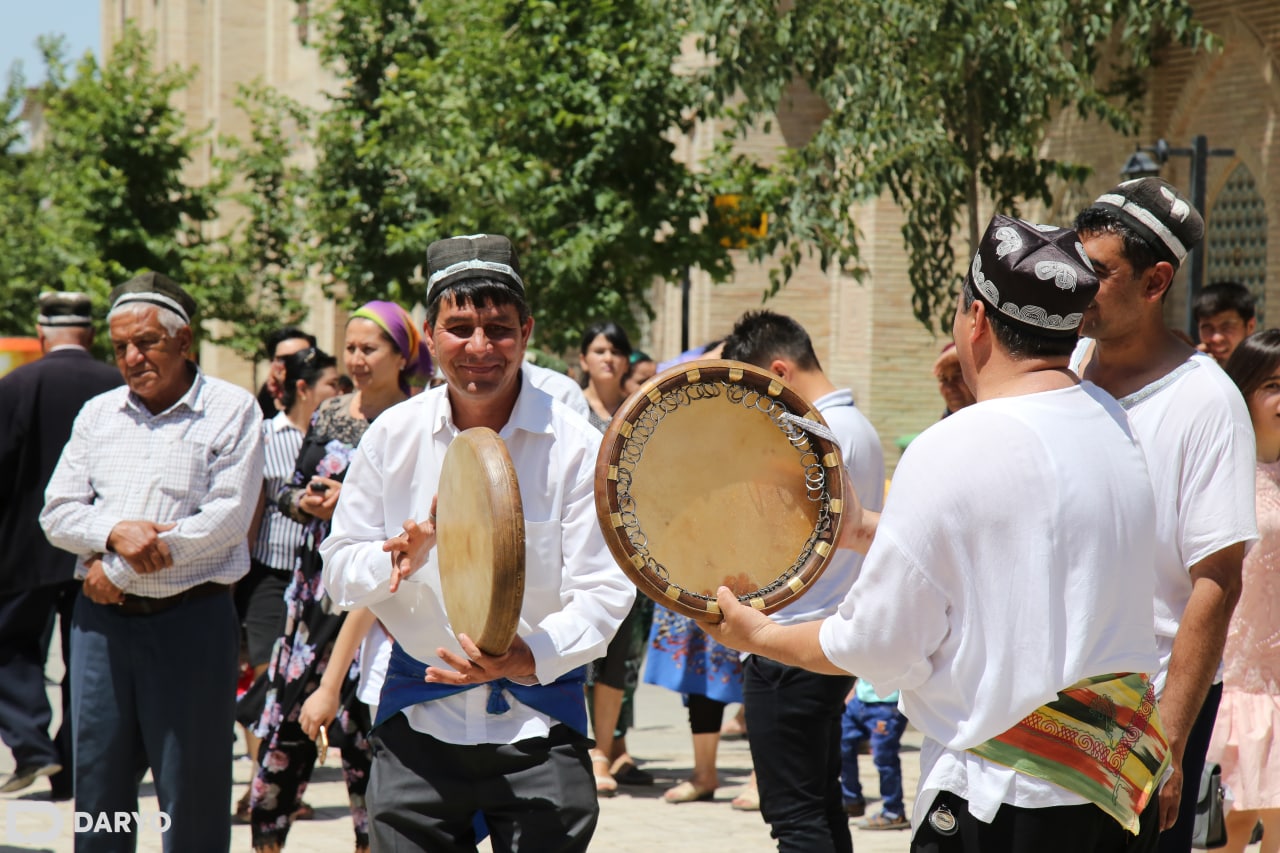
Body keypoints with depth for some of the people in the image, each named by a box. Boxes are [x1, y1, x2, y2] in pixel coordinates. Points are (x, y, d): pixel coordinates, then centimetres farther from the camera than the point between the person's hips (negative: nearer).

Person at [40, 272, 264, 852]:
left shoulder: (231, 411, -1)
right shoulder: (97, 414, 14)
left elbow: (227, 519, -10)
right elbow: (57, 514, 9)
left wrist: (119, 571, -9)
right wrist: (116, 532, -13)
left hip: (192, 616, -4)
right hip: (102, 619, 4)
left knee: (193, 793, -1)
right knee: (98, 780, 6)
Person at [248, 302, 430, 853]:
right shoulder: (328, 415, 12)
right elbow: (288, 492, 16)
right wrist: (306, 503, -5)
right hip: (317, 580, 5)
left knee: (364, 715, -4)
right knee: (289, 704, 3)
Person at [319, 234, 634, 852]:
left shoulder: (575, 446, -7)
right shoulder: (392, 437, 2)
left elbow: (605, 593, -9)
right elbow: (339, 572, 6)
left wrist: (530, 657, -26)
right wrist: (403, 557, -16)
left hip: (537, 725, -2)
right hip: (417, 726, 2)